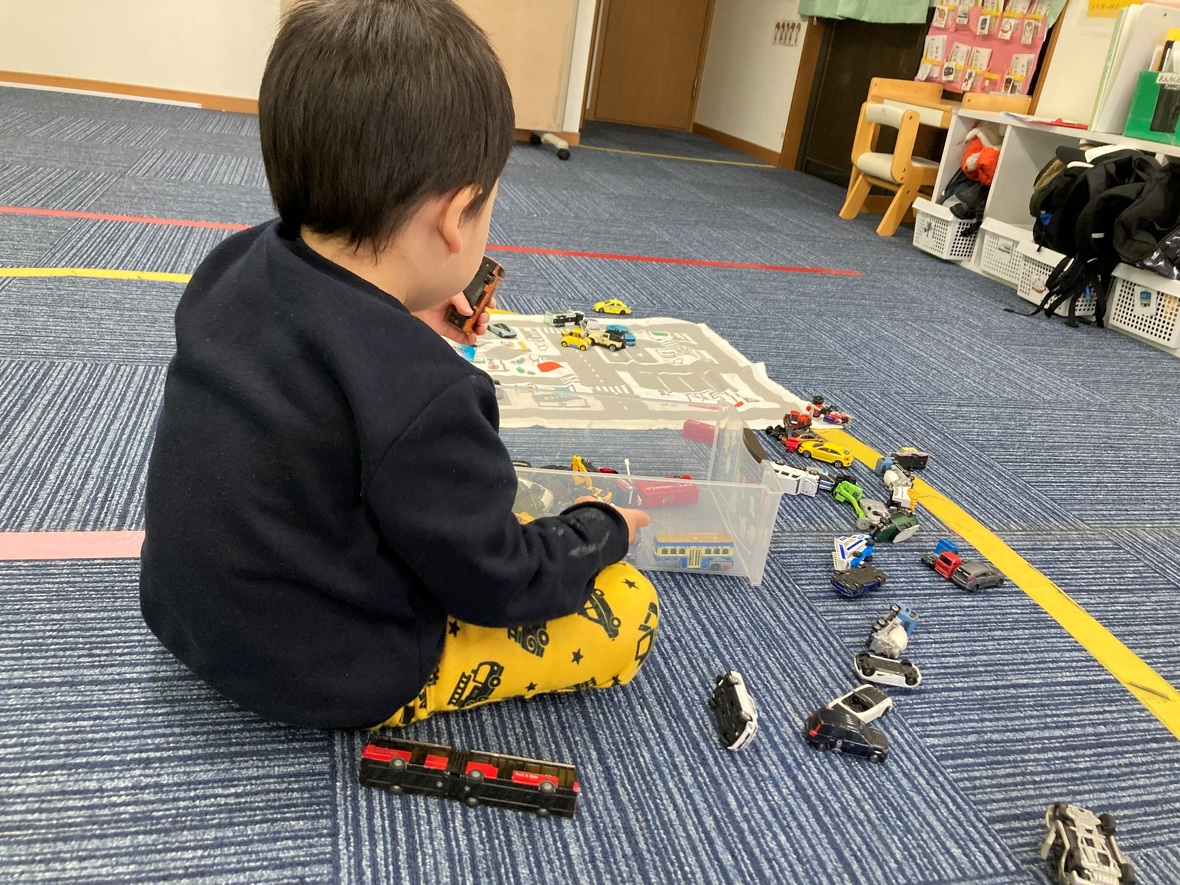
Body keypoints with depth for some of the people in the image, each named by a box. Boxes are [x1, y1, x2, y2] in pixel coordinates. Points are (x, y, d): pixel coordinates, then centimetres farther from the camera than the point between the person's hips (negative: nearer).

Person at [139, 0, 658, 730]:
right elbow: (497, 586, -19)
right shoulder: (425, 399, -34)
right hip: (323, 679, -8)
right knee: (629, 610, 0)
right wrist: (600, 530, -2)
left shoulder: (234, 270, -11)